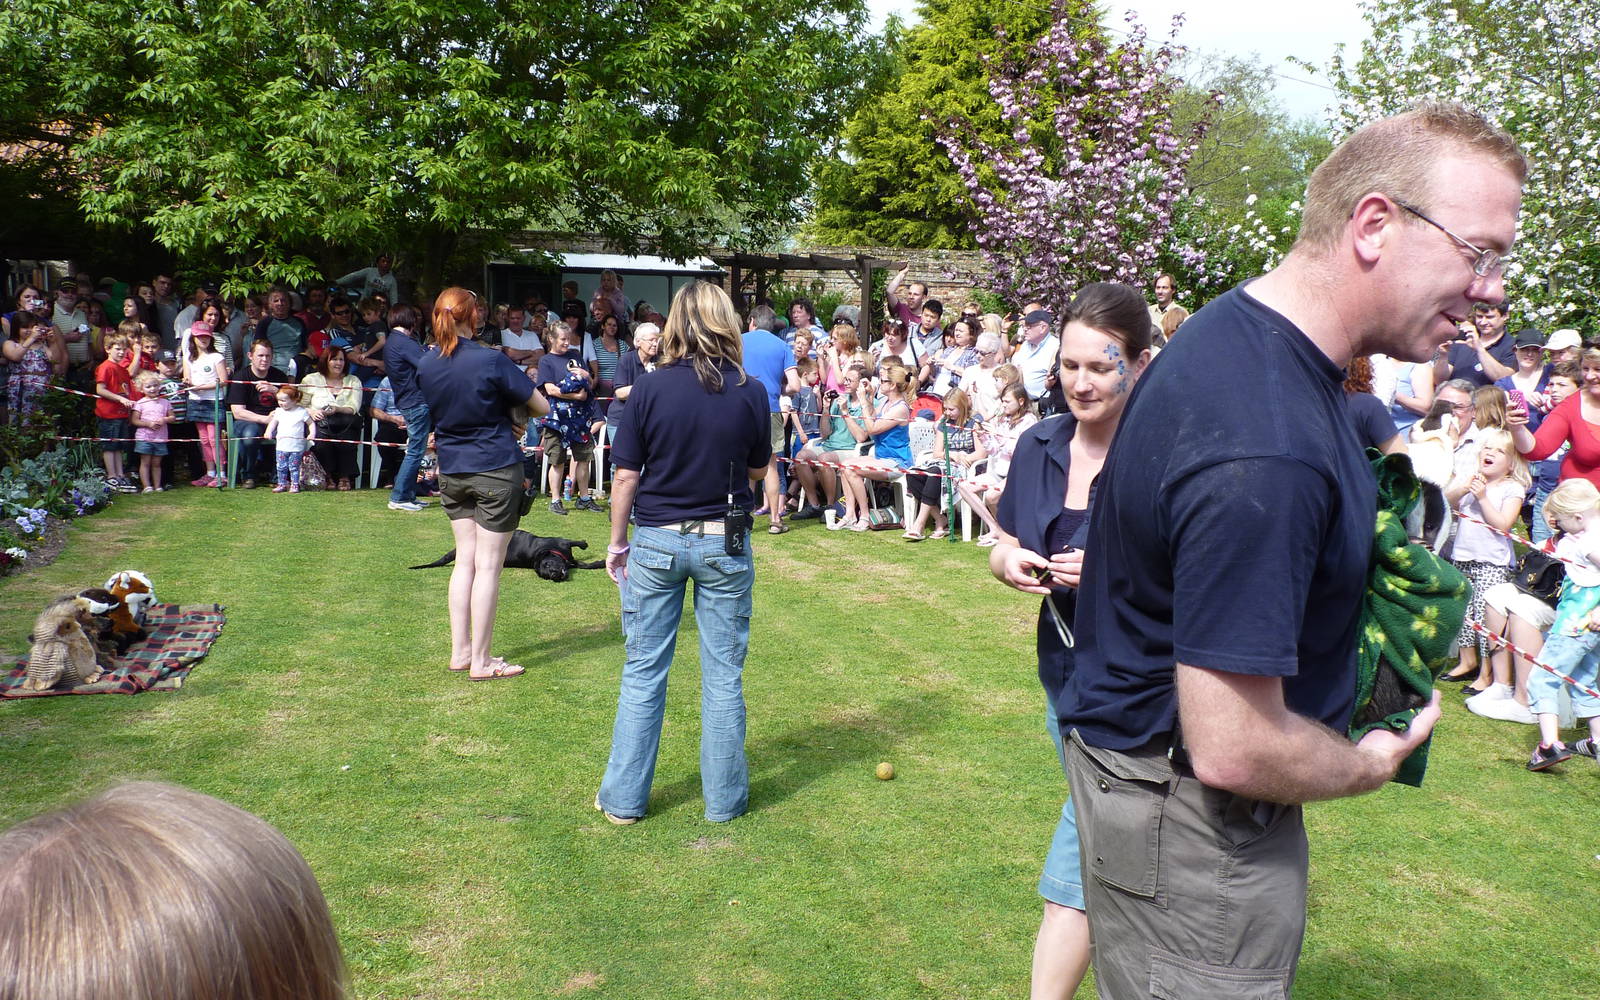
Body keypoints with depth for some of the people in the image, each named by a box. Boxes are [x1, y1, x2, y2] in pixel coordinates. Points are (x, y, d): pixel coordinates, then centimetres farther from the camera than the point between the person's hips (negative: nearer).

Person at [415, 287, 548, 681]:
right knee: (488, 564, 0)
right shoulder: (491, 360, -15)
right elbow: (542, 408, -9)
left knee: (465, 559, 14)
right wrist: (509, 407, 10)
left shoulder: (424, 366, 1)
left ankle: (460, 651, 17)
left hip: (452, 471, 5)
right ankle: (480, 661, 5)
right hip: (496, 469, -5)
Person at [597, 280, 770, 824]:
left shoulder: (649, 389, -8)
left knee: (643, 672, 10)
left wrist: (617, 541, 6)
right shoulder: (751, 392, -6)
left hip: (656, 542, 0)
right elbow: (758, 470, 5)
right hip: (724, 543, 0)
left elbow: (626, 475, -5)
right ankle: (725, 799, 19)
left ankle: (624, 799, 19)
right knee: (723, 676, 9)